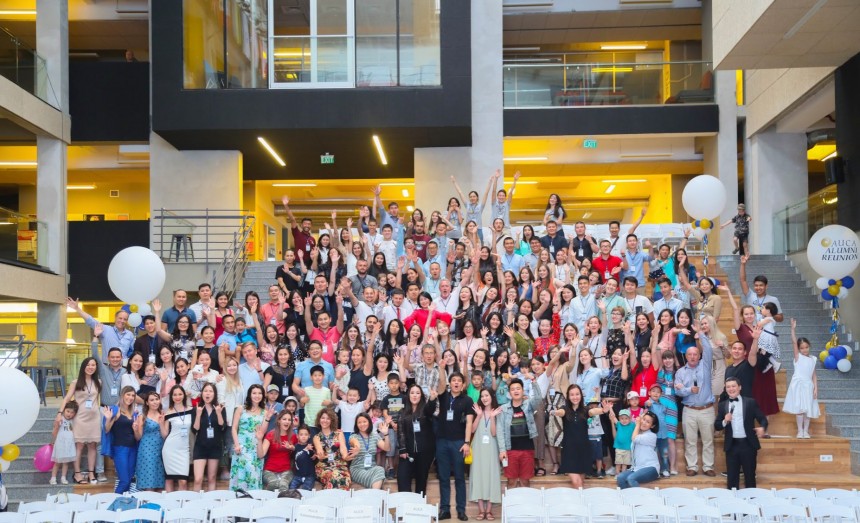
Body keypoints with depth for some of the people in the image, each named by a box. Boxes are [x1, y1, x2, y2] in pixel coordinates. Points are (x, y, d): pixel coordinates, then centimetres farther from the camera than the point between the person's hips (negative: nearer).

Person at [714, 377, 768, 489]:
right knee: (732, 477, 5)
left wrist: (762, 428, -22)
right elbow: (716, 426, 5)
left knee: (750, 476, 7)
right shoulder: (723, 405, 7)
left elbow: (762, 419, -1)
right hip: (732, 445, 1)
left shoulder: (750, 402, 2)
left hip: (748, 444, -1)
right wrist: (725, 422, -15)